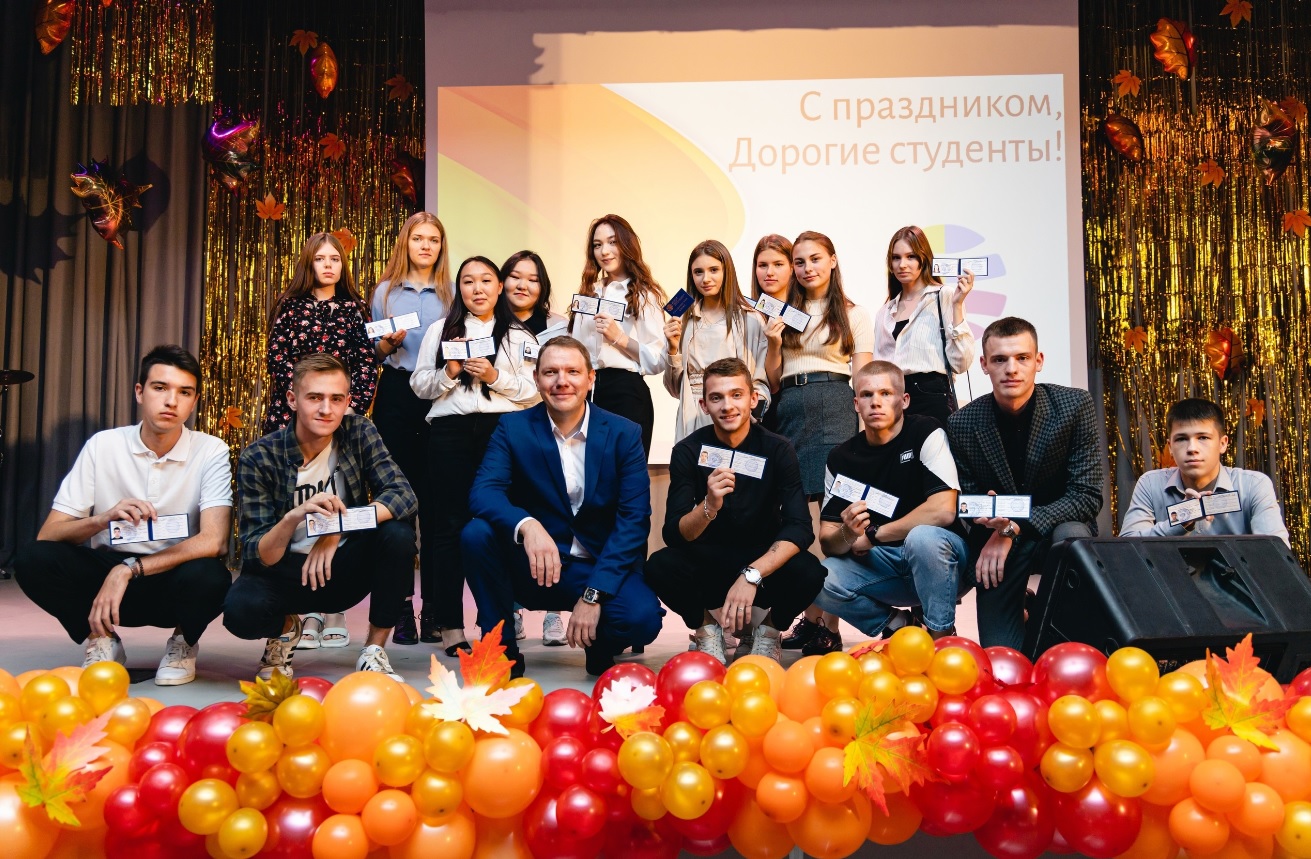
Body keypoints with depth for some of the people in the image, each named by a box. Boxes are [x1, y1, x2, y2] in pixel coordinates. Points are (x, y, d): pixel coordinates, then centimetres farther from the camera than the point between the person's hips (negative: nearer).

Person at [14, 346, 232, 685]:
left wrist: (129, 568, -28)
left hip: (175, 581, -1)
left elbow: (212, 540, -23)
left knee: (208, 576, -36)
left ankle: (183, 643, 0)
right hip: (107, 574, 2)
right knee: (32, 559, -24)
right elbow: (47, 535, -8)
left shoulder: (211, 452, -11)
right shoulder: (103, 446, -6)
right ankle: (101, 641, 0)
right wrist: (102, 520, -28)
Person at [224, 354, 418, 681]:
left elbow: (404, 495, -20)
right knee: (239, 608, -34)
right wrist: (293, 517, -39)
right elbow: (256, 556, -18)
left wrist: (338, 529, -32)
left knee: (398, 534, -28)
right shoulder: (258, 457, -15)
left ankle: (374, 652, -9)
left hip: (344, 568, 2)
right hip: (284, 572, -1)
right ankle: (285, 628, 6)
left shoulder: (360, 433, -9)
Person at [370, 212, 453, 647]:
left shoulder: (451, 293, 12)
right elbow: (373, 354, 14)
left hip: (439, 397, -1)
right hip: (396, 395, 1)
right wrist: (388, 342, -6)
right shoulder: (385, 291, 14)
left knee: (435, 499, -3)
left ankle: (433, 606, 1)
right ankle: (399, 605, 3)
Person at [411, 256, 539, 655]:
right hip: (451, 431, 0)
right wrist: (449, 373, -6)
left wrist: (495, 376, -8)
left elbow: (534, 391, 5)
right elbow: (420, 384, 11)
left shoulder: (518, 335, 14)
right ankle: (450, 625, 1)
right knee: (451, 524, -2)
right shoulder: (441, 330, 17)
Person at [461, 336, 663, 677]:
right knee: (477, 533, -27)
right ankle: (502, 649, -7)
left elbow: (634, 519, -11)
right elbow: (483, 492, -17)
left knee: (642, 618, -30)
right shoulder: (513, 428, -2)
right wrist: (527, 526, -39)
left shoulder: (624, 434, -4)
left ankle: (600, 645, 8)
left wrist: (593, 594, -21)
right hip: (533, 568, 1)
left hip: (602, 567, -1)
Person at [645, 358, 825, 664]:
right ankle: (707, 628, -1)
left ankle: (766, 629, 0)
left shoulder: (777, 449, -13)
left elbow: (800, 528, -22)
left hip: (765, 560, 0)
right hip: (708, 562, 0)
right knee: (659, 566, -30)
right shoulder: (688, 451, -12)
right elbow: (673, 534, -19)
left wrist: (751, 575, -37)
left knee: (809, 571, -31)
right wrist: (709, 506, -40)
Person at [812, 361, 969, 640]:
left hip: (939, 556, -4)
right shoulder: (842, 457, -1)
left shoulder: (926, 434, -12)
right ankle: (899, 624, 4)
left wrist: (871, 535, -15)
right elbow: (827, 542, -2)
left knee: (922, 538, -36)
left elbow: (943, 511, -24)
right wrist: (847, 534, -27)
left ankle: (943, 638, -14)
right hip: (880, 565, 4)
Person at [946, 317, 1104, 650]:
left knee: (1071, 536, -37)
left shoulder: (1075, 406, -14)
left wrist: (1015, 528, -26)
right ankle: (1022, 609, 27)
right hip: (997, 537, 1)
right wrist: (992, 520, -25)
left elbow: (1086, 497, -16)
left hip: (1059, 526, 0)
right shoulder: (962, 424, -10)